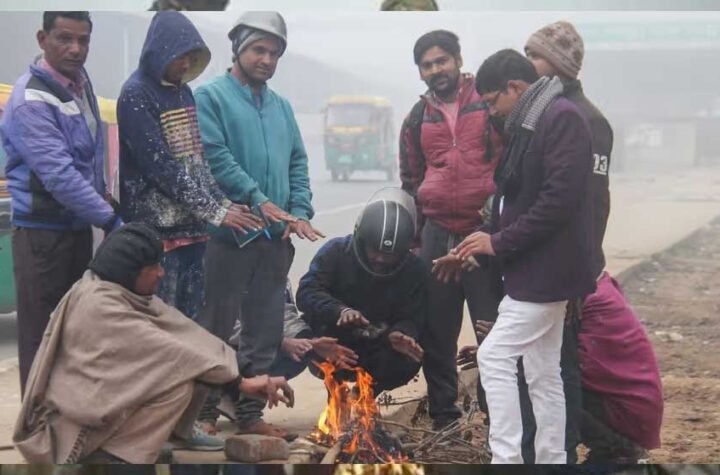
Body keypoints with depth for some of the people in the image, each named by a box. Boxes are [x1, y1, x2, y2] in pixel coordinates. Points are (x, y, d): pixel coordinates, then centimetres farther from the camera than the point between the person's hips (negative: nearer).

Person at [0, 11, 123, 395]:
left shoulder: (80, 80, 5)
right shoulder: (31, 101, -21)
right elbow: (60, 177, -26)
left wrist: (102, 195, 15)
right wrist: (111, 221, -24)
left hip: (79, 225, 8)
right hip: (44, 232, -8)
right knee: (42, 336, -2)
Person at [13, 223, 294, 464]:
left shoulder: (132, 295, 6)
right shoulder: (99, 305, -22)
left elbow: (188, 335, -2)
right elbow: (167, 352, -25)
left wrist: (242, 375, -11)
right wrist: (239, 380, -23)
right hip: (77, 424, -9)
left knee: (192, 371, -1)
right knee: (179, 380, -21)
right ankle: (109, 459, -15)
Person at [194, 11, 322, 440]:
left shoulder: (281, 106, 17)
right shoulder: (211, 96, -3)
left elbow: (298, 162, 14)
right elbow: (215, 156, -14)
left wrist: (300, 212, -1)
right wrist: (259, 200, -20)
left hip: (276, 236, 6)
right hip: (229, 232, -6)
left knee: (266, 332, 10)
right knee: (217, 329, 1)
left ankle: (250, 413, 19)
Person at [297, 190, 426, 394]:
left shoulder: (413, 268, -5)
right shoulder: (336, 251, -12)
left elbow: (413, 318, -9)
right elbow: (306, 292, -23)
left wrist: (400, 334, -35)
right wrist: (340, 311, -43)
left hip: (378, 350, 2)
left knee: (408, 361, -28)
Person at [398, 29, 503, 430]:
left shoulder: (490, 103, 1)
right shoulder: (417, 119, 13)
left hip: (486, 232, -4)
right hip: (436, 235, 4)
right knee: (437, 332, 7)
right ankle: (443, 413, 18)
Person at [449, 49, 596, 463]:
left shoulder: (563, 118, -14)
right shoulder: (530, 125, 15)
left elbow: (560, 197, -22)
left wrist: (500, 242, -18)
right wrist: (489, 242, 7)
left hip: (547, 271, -10)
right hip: (537, 270, 10)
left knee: (494, 358, -9)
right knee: (543, 375, 11)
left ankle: (506, 457, -5)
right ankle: (552, 459, 17)